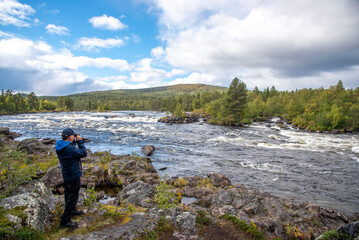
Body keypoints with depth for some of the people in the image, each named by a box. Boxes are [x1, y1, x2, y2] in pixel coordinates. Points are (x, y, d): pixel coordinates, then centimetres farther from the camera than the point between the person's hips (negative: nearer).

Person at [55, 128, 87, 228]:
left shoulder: (60, 146, 0)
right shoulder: (69, 148, -30)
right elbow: (83, 153, -23)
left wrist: (75, 142, 0)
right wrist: (80, 141, -16)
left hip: (67, 175, 10)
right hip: (73, 176, -10)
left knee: (69, 195, 27)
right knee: (72, 197, 1)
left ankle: (72, 211, 48)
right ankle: (65, 221, 9)